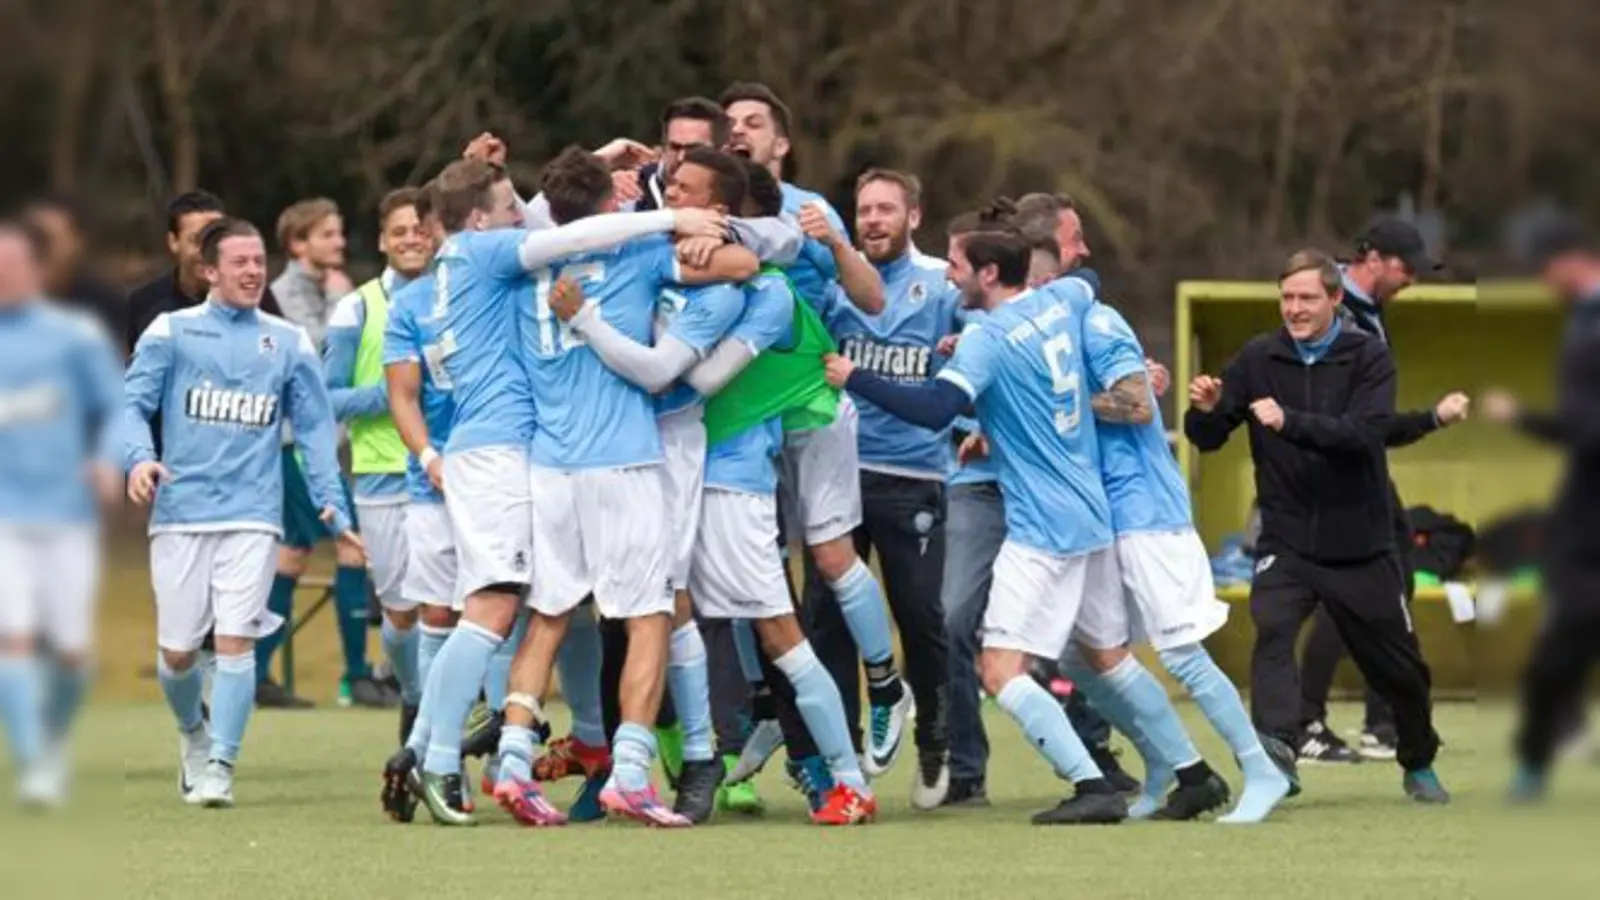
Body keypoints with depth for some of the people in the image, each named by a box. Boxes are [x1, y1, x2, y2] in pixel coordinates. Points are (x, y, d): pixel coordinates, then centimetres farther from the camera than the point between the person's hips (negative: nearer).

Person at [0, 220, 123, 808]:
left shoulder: (76, 337, 1)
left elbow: (119, 407, 2)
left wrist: (110, 462, -16)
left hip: (67, 516, 0)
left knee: (70, 650, 2)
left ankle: (55, 736, 32)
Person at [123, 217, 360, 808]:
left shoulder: (289, 343, 10)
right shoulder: (171, 333, 6)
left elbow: (314, 427, 11)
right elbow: (134, 404, 2)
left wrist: (333, 505, 1)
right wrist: (139, 458, -19)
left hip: (252, 516, 0)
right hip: (180, 513, 0)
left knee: (235, 641, -13)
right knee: (177, 650, 3)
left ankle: (219, 768, -8)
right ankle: (193, 734, 33)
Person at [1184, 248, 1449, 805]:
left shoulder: (1368, 358, -7)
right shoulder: (1258, 358, -3)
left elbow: (1365, 431, -23)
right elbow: (1208, 440, -1)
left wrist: (1289, 422, -36)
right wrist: (1204, 412, -25)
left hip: (1359, 544, 0)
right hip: (1286, 541, 0)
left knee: (1398, 665, 13)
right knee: (1272, 636, -26)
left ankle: (1419, 765, 38)